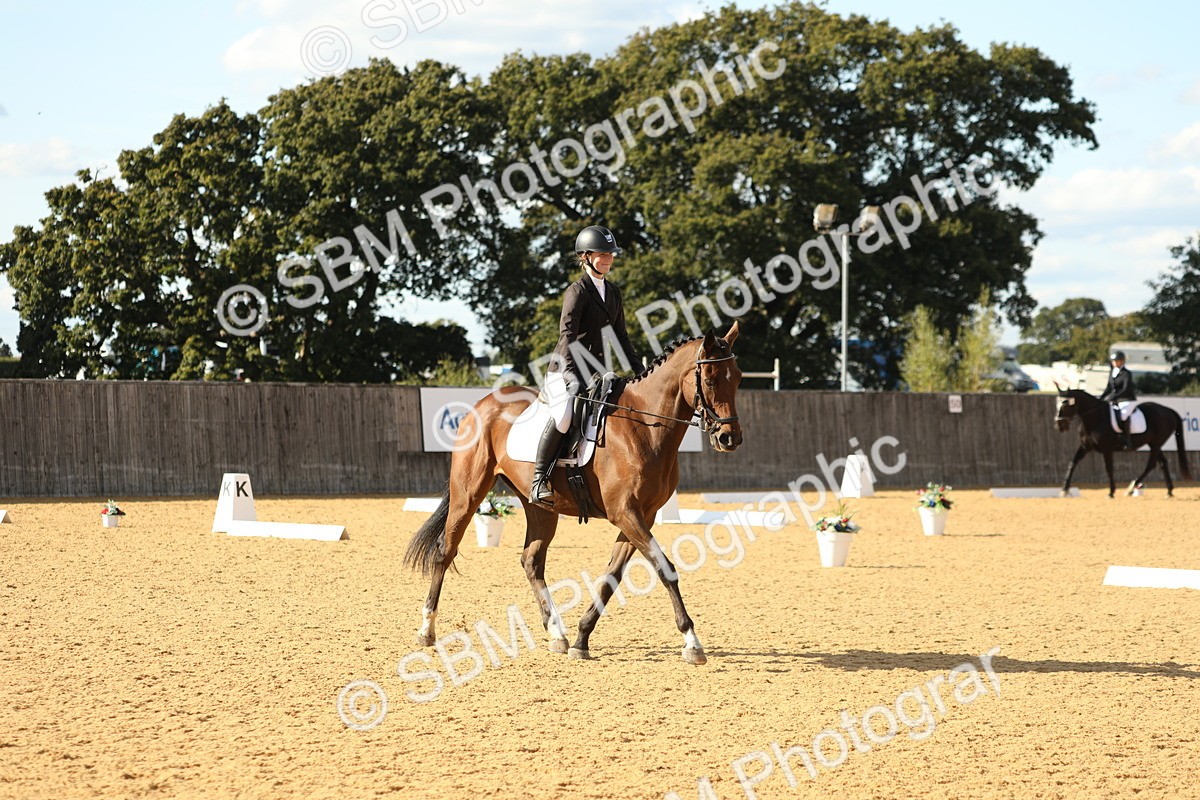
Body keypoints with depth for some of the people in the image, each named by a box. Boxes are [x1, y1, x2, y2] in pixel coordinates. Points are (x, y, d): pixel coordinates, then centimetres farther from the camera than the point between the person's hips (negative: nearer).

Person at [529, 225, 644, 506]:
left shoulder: (613, 292, 15)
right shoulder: (578, 291, -8)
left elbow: (620, 336, 21)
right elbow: (567, 335, -17)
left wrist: (639, 369, 13)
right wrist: (571, 373, -29)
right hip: (566, 370, -8)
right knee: (563, 416, -30)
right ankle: (539, 479, -23)